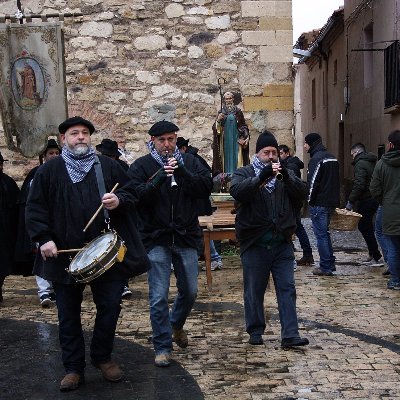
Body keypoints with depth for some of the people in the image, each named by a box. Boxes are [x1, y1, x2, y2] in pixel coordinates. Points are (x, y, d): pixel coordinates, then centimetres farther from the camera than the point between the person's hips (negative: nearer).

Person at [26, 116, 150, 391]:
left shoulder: (108, 166, 8)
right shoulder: (50, 170, 5)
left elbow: (131, 193, 10)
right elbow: (35, 208, 3)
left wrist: (119, 200, -12)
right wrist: (44, 238, -9)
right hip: (64, 254, 0)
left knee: (110, 307, 5)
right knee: (68, 314, 7)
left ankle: (103, 357, 27)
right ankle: (74, 368, 20)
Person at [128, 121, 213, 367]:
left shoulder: (189, 161, 6)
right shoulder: (141, 166, -2)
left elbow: (207, 187, -7)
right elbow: (136, 196, -15)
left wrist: (182, 172, -20)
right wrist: (161, 176, -26)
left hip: (186, 237, 3)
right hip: (156, 238, -3)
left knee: (190, 291, 12)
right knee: (159, 297, -2)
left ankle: (176, 324, 41)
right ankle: (162, 347, 9)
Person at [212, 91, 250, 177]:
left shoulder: (238, 111, 6)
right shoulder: (221, 112, 7)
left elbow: (243, 126, 5)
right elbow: (216, 128, 2)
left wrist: (247, 137, -8)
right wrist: (218, 120, -18)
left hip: (236, 139, 0)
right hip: (225, 139, 0)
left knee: (236, 156, -4)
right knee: (226, 156, -2)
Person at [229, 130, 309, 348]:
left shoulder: (285, 174, 12)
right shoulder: (244, 173, 2)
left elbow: (302, 193, -3)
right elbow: (237, 191, -20)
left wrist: (286, 177, -20)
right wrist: (262, 177, -30)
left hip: (282, 243, 3)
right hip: (254, 243, -3)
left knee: (287, 289, 1)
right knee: (254, 291, 8)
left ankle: (290, 335, 3)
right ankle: (255, 332, 22)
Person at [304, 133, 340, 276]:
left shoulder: (316, 158, -14)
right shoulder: (332, 157, 15)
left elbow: (312, 182, -18)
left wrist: (310, 200, -8)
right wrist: (334, 198, 19)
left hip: (319, 203, -9)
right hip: (332, 202, 9)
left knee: (320, 234, -3)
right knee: (325, 232, 19)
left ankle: (325, 267, 0)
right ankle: (330, 263, 22)